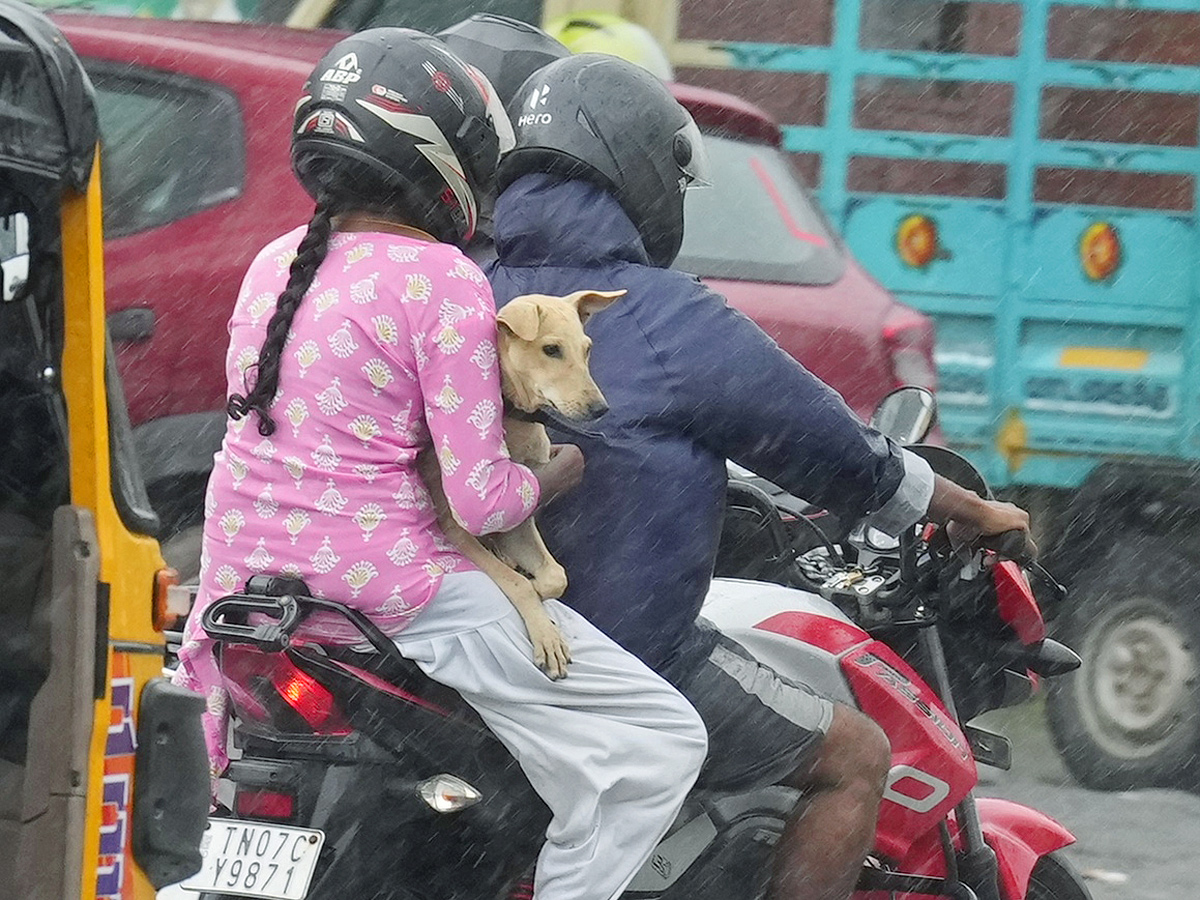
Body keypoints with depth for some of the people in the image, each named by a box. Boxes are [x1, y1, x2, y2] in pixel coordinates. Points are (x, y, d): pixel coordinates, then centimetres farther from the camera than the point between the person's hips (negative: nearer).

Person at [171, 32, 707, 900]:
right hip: (387, 592, -8)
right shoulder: (443, 282, -12)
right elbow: (481, 501, -15)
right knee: (663, 740, -5)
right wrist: (565, 470, 3)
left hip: (248, 578, 8)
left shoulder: (274, 265, 9)